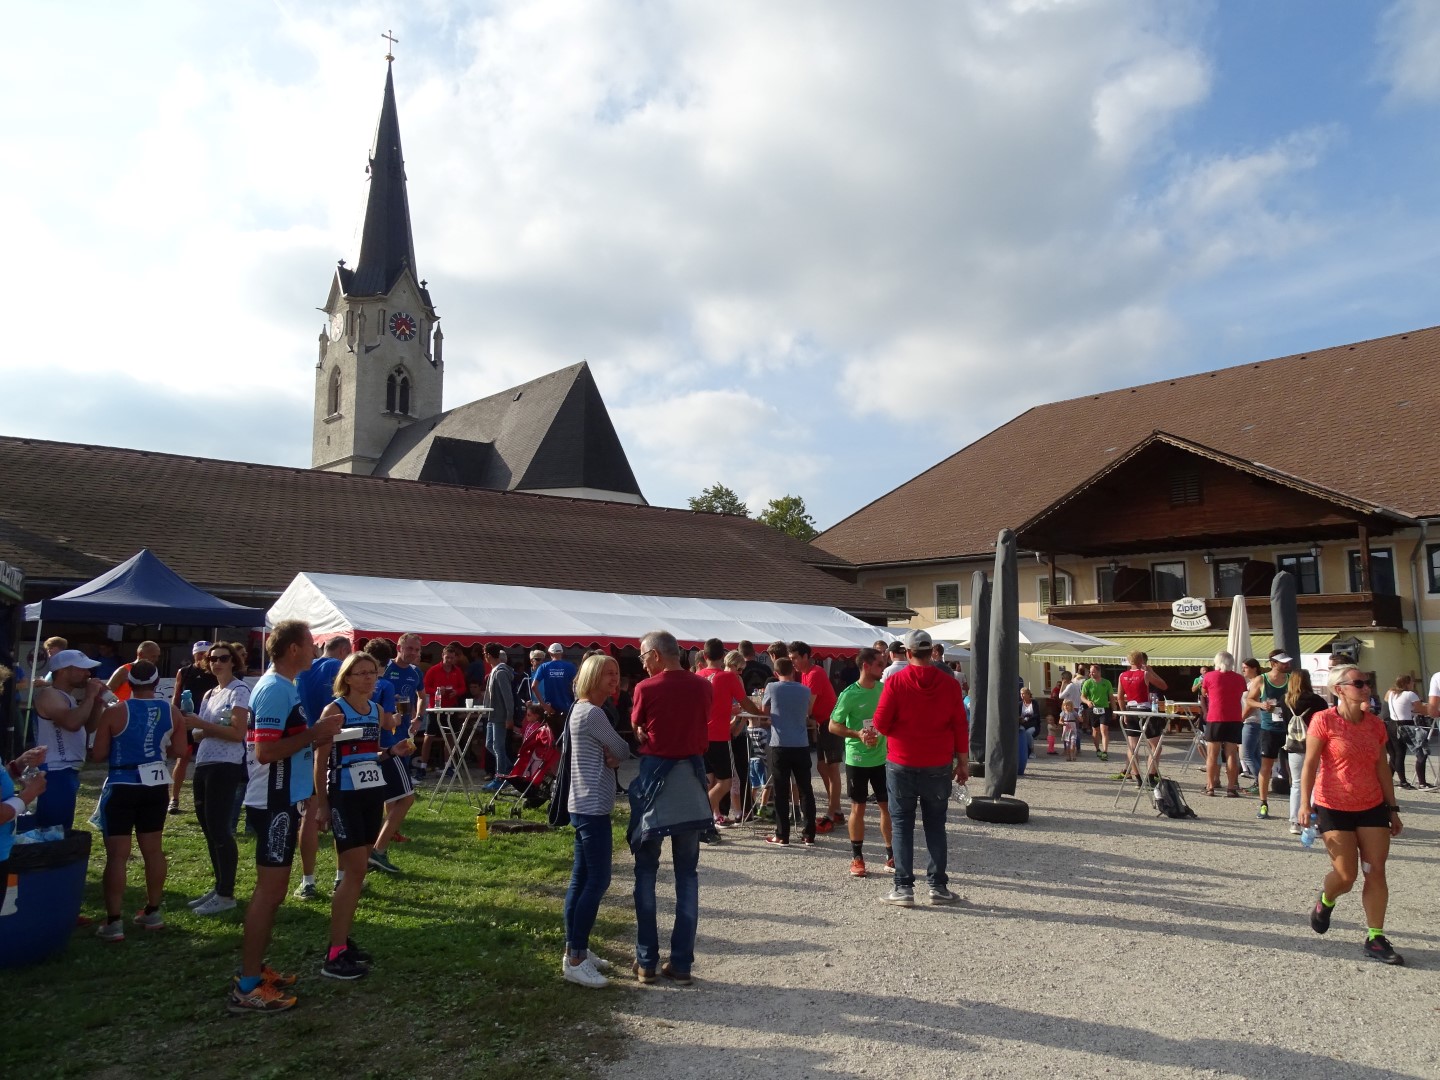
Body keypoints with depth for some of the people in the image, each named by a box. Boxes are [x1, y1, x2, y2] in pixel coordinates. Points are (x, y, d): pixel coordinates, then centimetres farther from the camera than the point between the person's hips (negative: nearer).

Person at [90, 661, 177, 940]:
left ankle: (114, 922, 0)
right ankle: (153, 912, 24)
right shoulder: (170, 711, -1)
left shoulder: (115, 712, -11)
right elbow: (176, 750, 6)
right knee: (153, 849, 14)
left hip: (122, 787, -4)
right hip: (156, 785, 4)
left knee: (117, 854, 0)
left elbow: (97, 755, -7)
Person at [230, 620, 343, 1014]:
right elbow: (265, 751, -26)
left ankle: (254, 969, 27)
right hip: (273, 803, -11)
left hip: (282, 801, 11)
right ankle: (246, 988, 2)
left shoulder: (282, 687, 13)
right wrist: (313, 734, -20)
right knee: (270, 890, -5)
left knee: (273, 889, 17)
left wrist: (316, 737, 8)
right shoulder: (276, 690, -19)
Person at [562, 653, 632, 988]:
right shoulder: (593, 713, -17)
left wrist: (611, 759, -7)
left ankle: (575, 951, 20)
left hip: (586, 806, 10)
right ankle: (575, 960, -4)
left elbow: (610, 754, 14)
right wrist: (617, 757, 10)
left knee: (581, 879, 13)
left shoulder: (583, 710, 15)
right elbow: (623, 752, -10)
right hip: (593, 808, -10)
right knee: (598, 881, -7)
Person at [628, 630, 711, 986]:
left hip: (655, 778, -3)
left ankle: (646, 961, 12)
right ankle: (681, 962, 11)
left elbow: (638, 731, 6)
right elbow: (703, 735, 9)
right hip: (691, 781, 3)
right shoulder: (702, 687, 1)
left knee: (646, 872, 9)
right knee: (687, 874, 9)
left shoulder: (646, 689, -9)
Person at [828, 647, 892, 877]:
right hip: (857, 759, -4)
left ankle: (891, 856, 19)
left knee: (887, 806, 8)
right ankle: (857, 858, 16)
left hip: (881, 757, 5)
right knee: (858, 808, 5)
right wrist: (858, 734, -23)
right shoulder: (849, 694, -13)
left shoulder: (883, 689, 3)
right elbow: (833, 726, -11)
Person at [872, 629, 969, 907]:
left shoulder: (895, 681, -10)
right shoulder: (949, 684, -3)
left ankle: (904, 887, 6)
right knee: (935, 825, 12)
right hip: (938, 766, 2)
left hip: (902, 764, -2)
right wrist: (963, 762, 9)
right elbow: (960, 726, 1)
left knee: (902, 825, 7)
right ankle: (938, 886, 14)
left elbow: (880, 724, -10)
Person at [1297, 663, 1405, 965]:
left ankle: (1375, 938, 10)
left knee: (1376, 872, 0)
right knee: (1346, 876, -3)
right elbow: (1310, 764, -11)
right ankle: (1325, 901, 30)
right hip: (1334, 808, -4)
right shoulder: (1324, 721, -12)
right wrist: (1305, 803, -16)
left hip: (1372, 807, 4)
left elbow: (1382, 768, 9)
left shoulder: (1375, 724, 3)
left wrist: (1392, 808, 10)